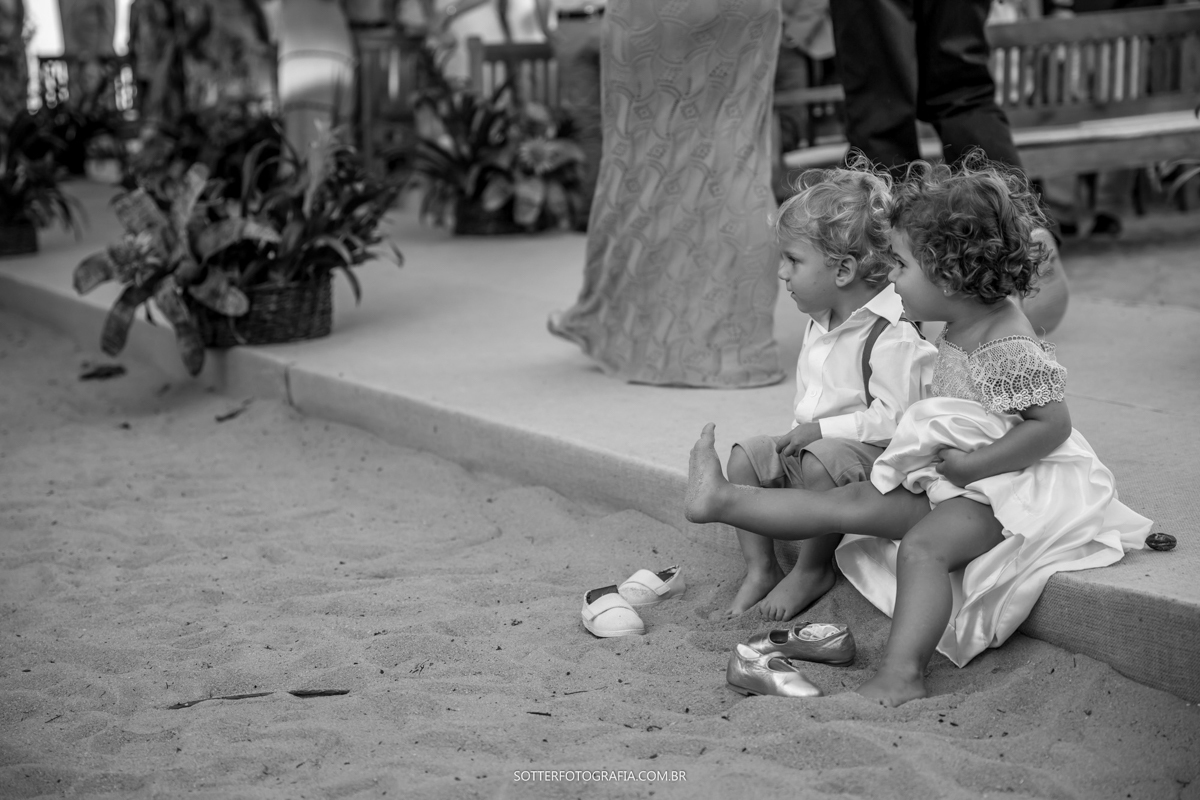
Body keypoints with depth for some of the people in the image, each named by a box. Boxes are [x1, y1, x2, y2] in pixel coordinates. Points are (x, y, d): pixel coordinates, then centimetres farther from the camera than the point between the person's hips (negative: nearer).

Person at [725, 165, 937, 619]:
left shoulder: (892, 333, -21)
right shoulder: (820, 326, 9)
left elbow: (893, 417, -25)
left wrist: (822, 430, -24)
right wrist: (798, 433, 3)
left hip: (873, 450, -9)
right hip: (816, 441, 9)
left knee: (821, 464, -35)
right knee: (746, 457, -7)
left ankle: (812, 570, -15)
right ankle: (760, 568, -4)